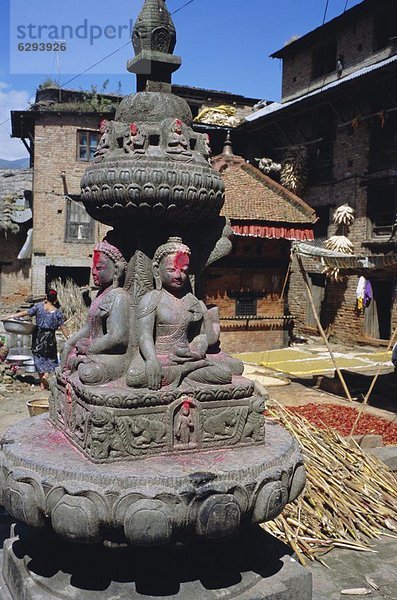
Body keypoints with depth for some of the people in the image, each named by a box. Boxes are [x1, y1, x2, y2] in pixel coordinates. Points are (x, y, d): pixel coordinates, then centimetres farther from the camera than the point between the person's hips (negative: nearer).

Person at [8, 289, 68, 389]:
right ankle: (45, 376, -12)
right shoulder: (58, 312, -8)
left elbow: (26, 313, -3)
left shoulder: (39, 306, -6)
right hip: (49, 337, -2)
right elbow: (62, 327, -7)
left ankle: (42, 383, 16)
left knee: (39, 358, 12)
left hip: (38, 335, 2)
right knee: (50, 358, 14)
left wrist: (13, 316, 8)